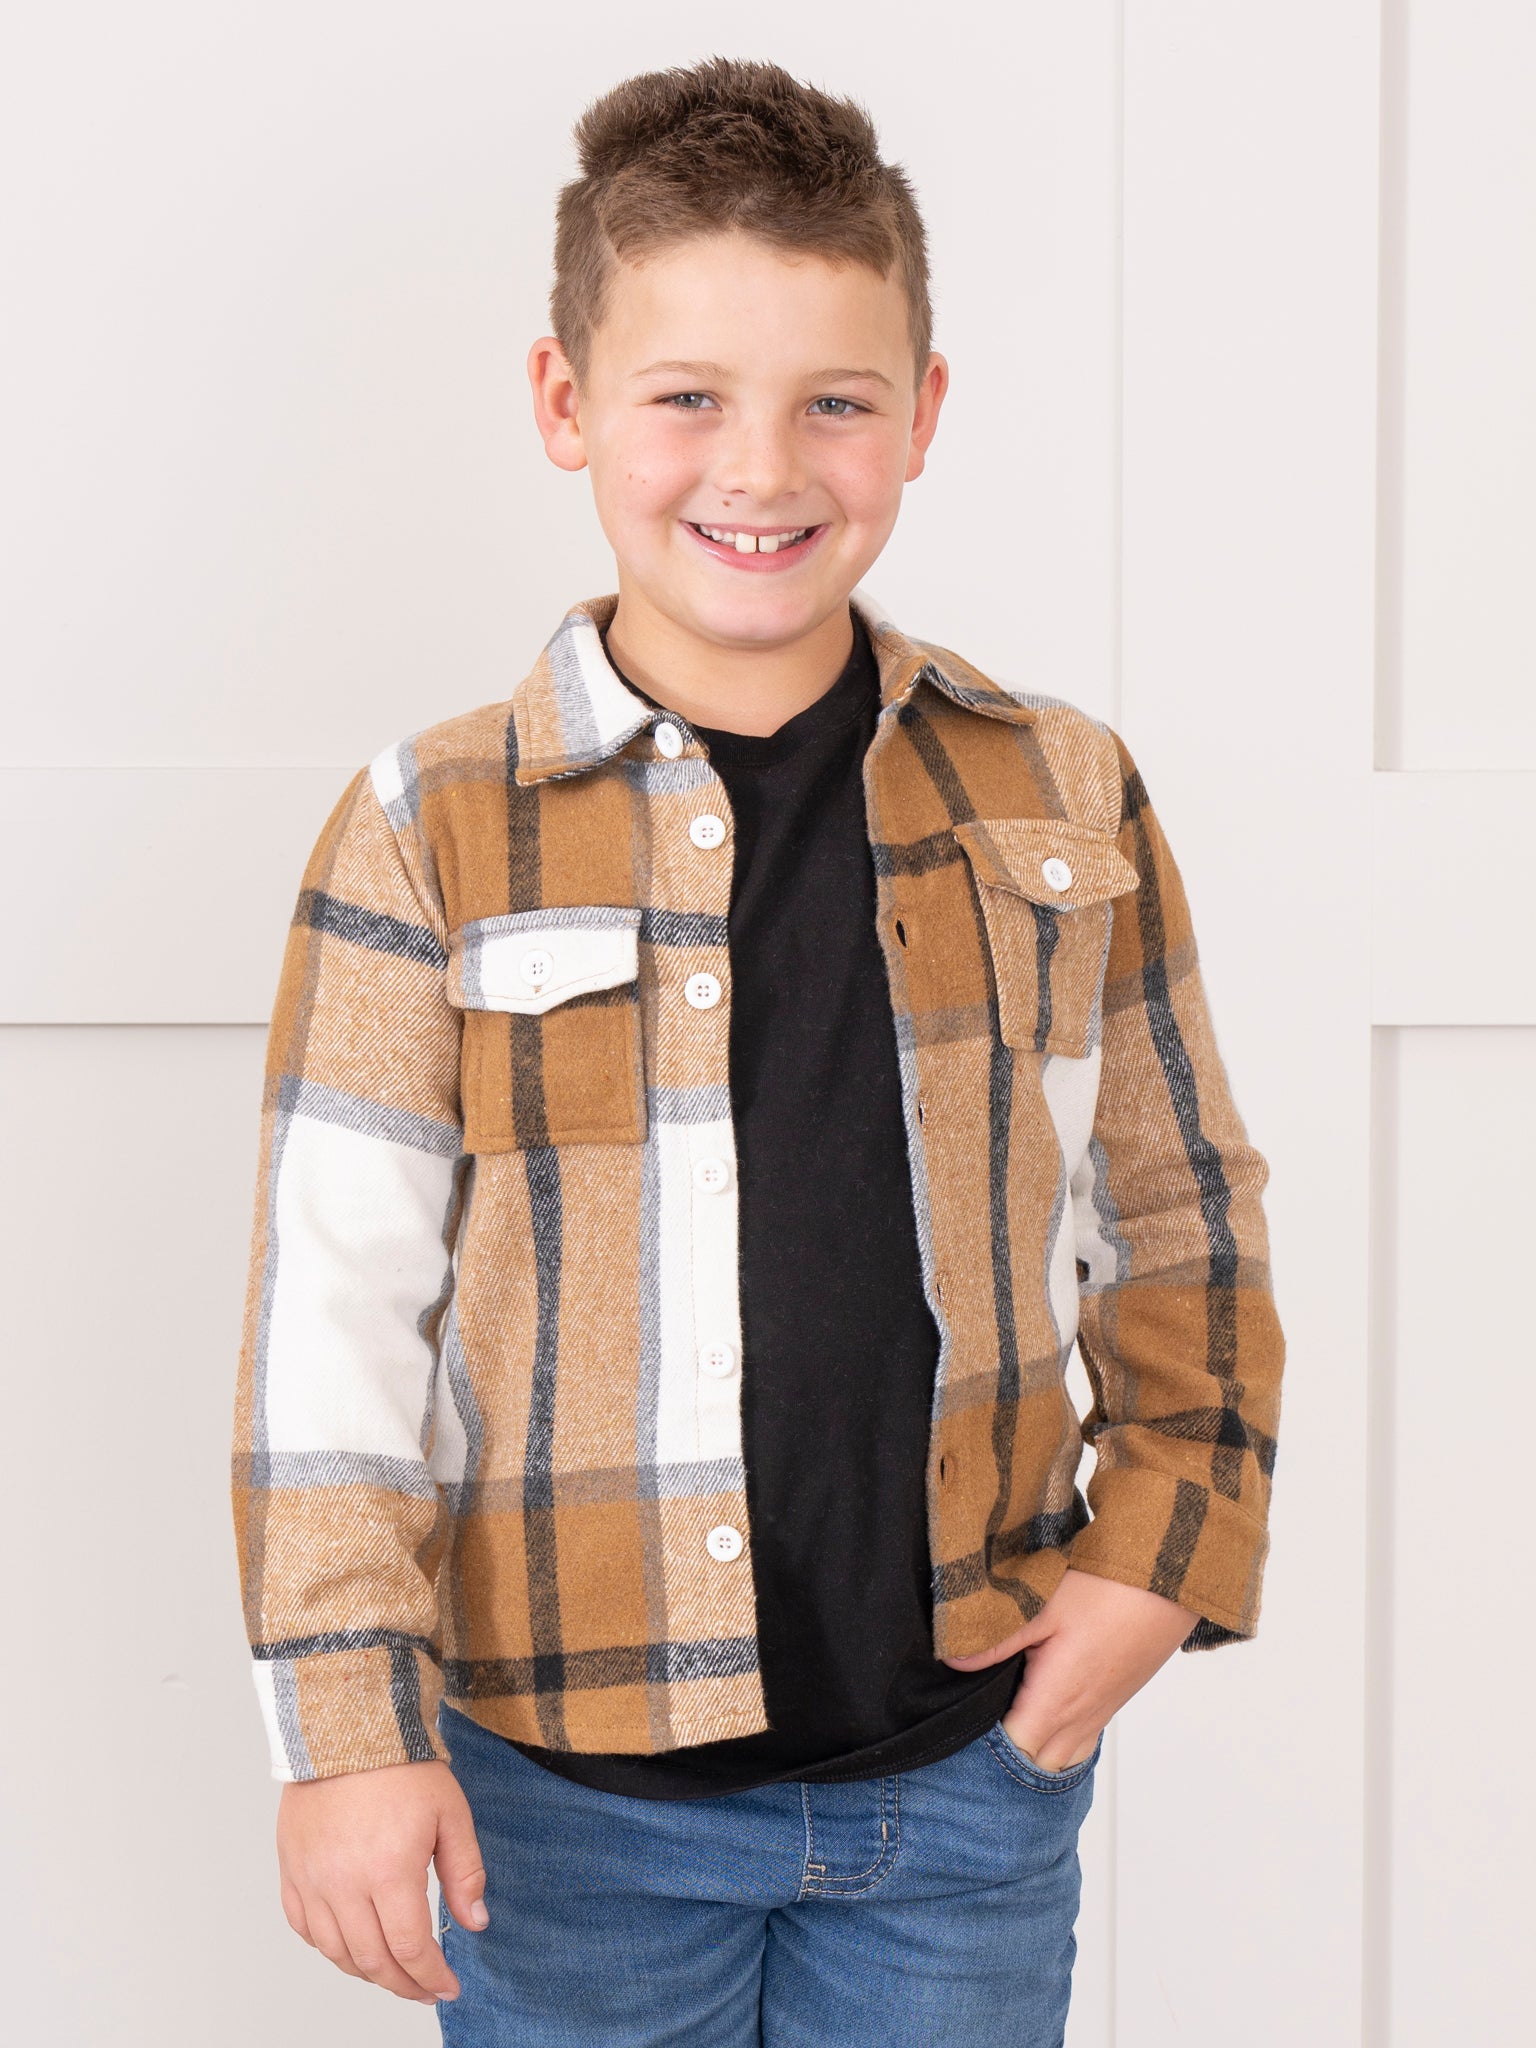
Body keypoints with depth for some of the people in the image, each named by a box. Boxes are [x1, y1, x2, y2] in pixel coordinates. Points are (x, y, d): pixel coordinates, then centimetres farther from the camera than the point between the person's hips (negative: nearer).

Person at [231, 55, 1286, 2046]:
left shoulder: (1065, 800, 0)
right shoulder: (433, 835, -7)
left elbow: (1181, 1226, 10)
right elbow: (334, 1313, -7)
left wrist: (1162, 1552, 1)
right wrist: (350, 1725, -10)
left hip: (971, 1757, 2)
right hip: (571, 1800, -2)